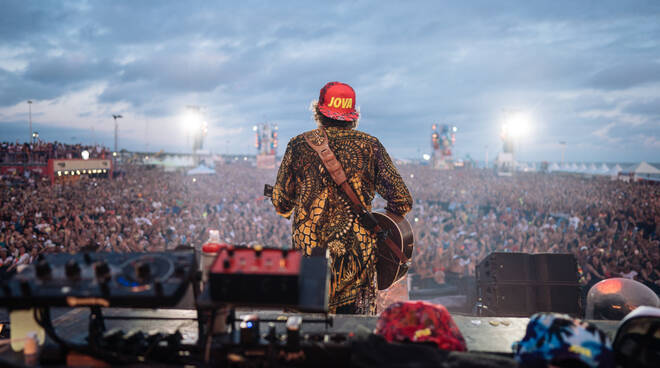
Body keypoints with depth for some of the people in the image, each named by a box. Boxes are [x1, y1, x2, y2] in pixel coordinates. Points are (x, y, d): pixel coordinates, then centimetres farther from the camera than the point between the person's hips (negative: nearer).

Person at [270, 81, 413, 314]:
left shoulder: (299, 145, 2)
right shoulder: (370, 146, 2)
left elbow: (281, 203, 6)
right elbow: (402, 200, 0)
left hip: (309, 247, 0)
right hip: (358, 249, 0)